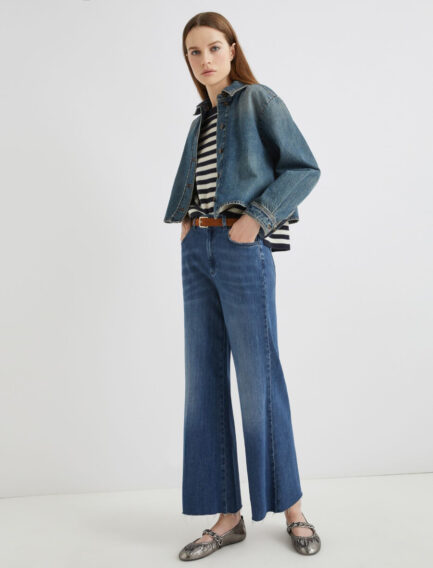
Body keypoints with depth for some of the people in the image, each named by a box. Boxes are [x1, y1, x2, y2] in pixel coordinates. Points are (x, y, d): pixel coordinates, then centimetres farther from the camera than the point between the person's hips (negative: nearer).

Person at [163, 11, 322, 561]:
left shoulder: (258, 100, 2)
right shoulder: (203, 116, 21)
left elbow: (304, 168, -5)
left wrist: (256, 218, -15)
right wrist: (187, 222, 14)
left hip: (242, 249, -7)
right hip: (197, 251, 7)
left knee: (258, 377, -3)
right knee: (204, 380, 3)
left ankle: (292, 507, 16)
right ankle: (228, 515, 13)